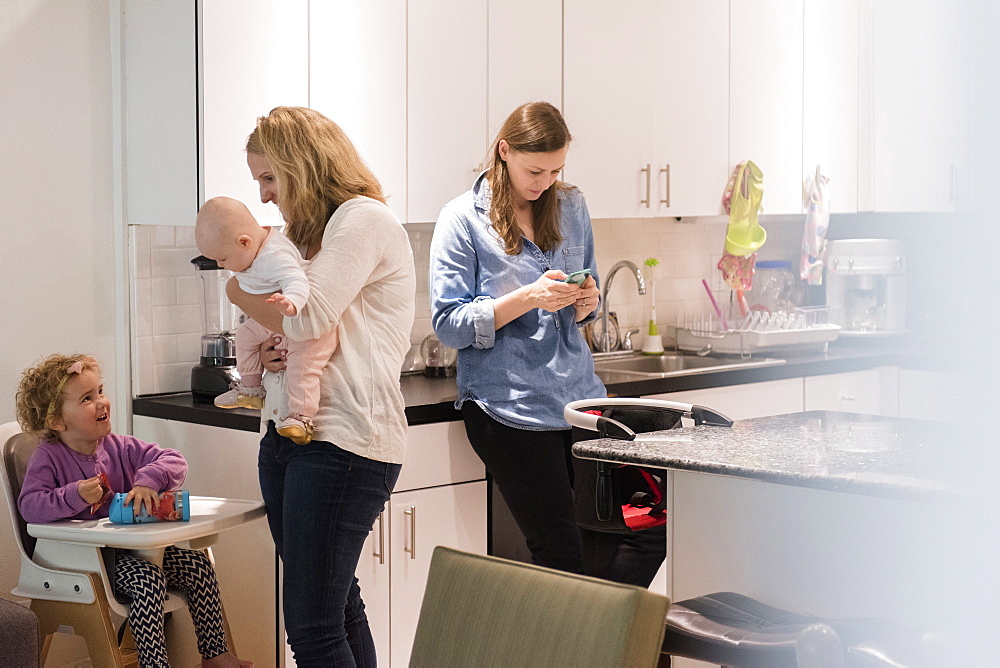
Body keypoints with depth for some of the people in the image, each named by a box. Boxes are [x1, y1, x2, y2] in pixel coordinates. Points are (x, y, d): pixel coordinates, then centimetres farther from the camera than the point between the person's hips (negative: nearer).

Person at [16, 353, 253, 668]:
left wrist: (148, 480, -24)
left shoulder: (119, 447, 5)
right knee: (148, 578, -30)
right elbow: (29, 506, -19)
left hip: (129, 548, 6)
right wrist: (74, 496, -33)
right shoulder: (49, 457, -7)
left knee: (197, 563, -4)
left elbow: (174, 461, -3)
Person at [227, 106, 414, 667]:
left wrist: (240, 291, 0)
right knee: (337, 607, 13)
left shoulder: (364, 218, -7)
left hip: (344, 441, -10)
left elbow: (309, 318, -18)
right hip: (290, 432, 10)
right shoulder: (313, 232, 22)